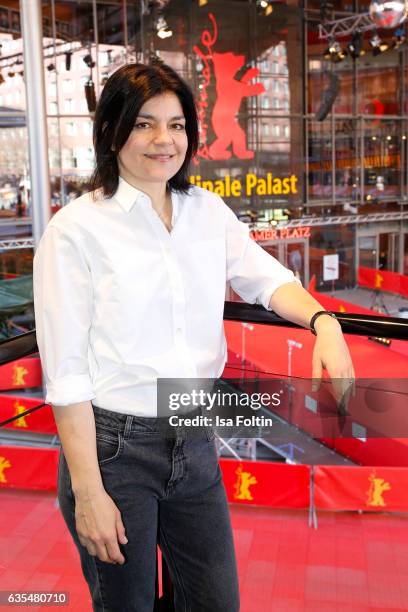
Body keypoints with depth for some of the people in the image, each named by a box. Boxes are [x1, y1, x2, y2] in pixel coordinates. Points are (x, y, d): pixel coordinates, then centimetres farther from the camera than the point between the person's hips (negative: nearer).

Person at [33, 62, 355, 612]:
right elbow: (66, 371, -14)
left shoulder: (208, 211, 4)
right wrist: (88, 492, -14)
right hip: (112, 446, -4)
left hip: (195, 442, 5)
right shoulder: (75, 229, -13)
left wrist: (323, 321, -20)